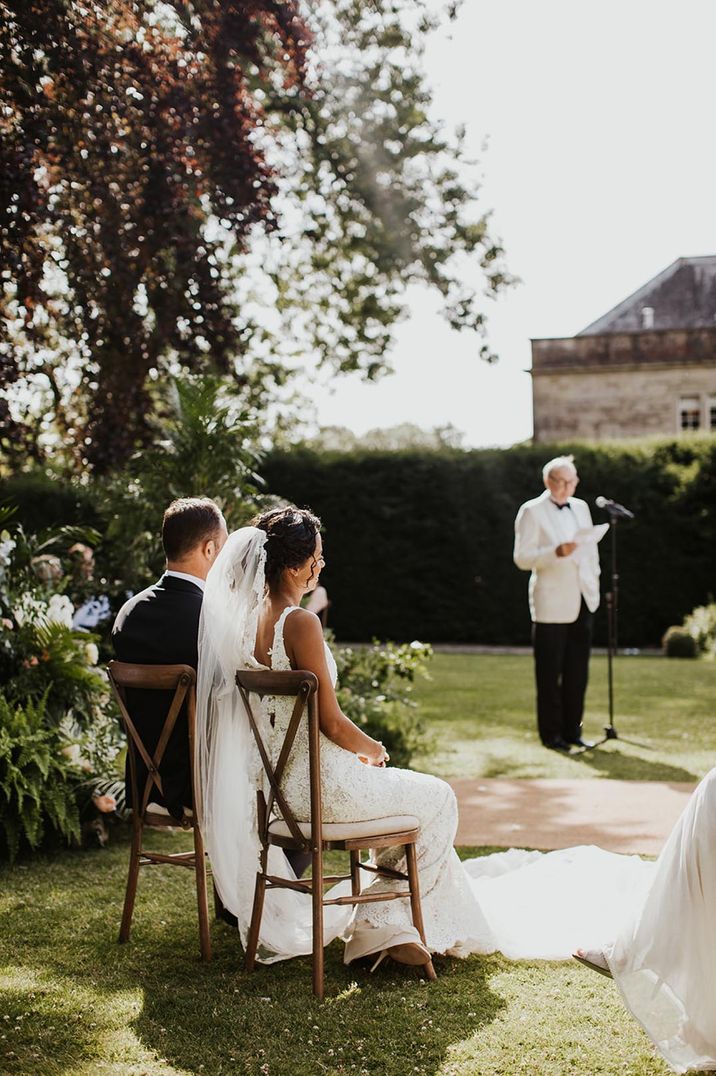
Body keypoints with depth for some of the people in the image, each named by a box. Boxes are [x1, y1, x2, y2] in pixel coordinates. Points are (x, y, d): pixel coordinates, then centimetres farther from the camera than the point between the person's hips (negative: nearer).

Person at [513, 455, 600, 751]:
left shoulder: (581, 507, 15)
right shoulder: (532, 511, -5)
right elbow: (522, 558, -11)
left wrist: (594, 583, 13)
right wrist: (556, 552, -23)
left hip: (583, 601, 6)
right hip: (551, 604, -6)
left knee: (577, 671, 8)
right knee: (550, 673, 0)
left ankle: (572, 730, 17)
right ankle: (551, 733, 9)